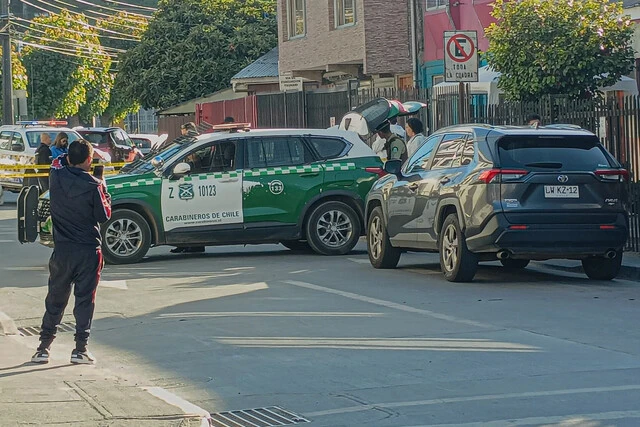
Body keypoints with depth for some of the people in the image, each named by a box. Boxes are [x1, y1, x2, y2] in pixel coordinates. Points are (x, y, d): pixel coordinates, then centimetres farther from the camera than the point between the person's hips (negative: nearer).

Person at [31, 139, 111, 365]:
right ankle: (80, 349, 4)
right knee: (85, 300, 5)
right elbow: (104, 215, -4)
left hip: (62, 250, 3)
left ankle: (43, 348, 10)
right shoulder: (93, 186, -14)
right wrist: (104, 193, 8)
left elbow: (58, 161, 19)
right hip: (88, 250, -3)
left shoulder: (57, 176, -4)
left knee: (55, 299, 12)